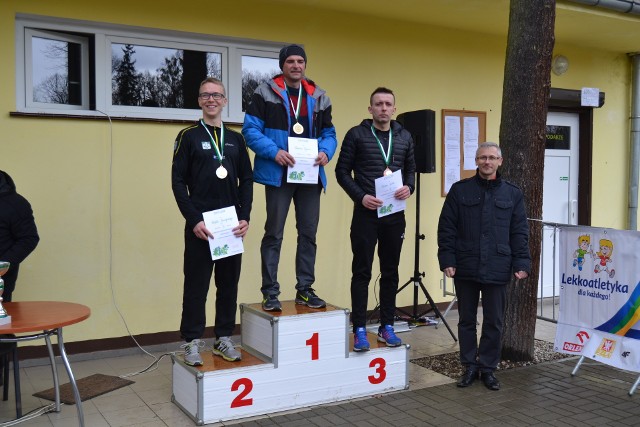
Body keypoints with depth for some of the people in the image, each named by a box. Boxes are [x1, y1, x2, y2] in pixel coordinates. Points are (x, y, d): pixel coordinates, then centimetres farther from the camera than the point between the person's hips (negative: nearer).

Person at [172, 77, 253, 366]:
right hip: (200, 225, -4)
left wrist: (245, 217, -1)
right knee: (196, 285, 1)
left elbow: (246, 180, 11)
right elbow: (178, 182, -4)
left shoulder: (235, 139, 13)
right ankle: (192, 342, 11)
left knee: (229, 283, 9)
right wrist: (194, 220, -13)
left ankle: (224, 339, 20)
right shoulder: (189, 136, 2)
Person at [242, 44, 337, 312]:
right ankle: (270, 292, 8)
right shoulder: (265, 93, -1)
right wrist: (274, 152, -20)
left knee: (308, 233, 9)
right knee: (274, 234, 0)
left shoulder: (319, 97, 13)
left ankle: (304, 289, 20)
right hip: (279, 173, -4)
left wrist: (326, 152, -7)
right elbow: (251, 129, -7)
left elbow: (329, 132, 14)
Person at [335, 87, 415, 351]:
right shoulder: (356, 135, -2)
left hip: (395, 214, 4)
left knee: (390, 271, 9)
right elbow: (342, 171, -3)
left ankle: (387, 327, 20)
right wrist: (360, 196, -15)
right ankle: (359, 330, 7)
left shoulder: (404, 137, 10)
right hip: (366, 214, -4)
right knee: (362, 272, 0)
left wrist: (409, 187, -6)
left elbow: (411, 169, 16)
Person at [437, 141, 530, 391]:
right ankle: (469, 366, 23)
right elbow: (446, 228, 1)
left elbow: (520, 233, 5)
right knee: (466, 320, 10)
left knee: (494, 322, 7)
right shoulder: (460, 190, 3)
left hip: (497, 270, 0)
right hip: (465, 268, 0)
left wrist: (521, 263, -3)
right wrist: (447, 260, -6)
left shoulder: (512, 194, 6)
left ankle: (488, 368, 21)